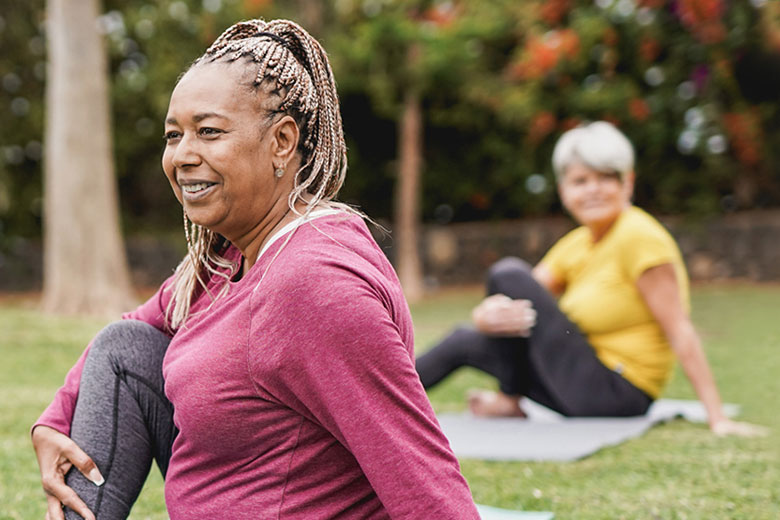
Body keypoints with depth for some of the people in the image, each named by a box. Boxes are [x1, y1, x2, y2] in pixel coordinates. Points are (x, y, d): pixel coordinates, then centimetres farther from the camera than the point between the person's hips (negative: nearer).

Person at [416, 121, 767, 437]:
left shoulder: (639, 236, -16)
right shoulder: (574, 245, 8)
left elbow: (679, 330, -20)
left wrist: (717, 417, -24)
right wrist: (489, 315, -23)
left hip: (615, 394, -9)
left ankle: (508, 400, 3)